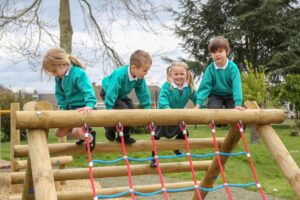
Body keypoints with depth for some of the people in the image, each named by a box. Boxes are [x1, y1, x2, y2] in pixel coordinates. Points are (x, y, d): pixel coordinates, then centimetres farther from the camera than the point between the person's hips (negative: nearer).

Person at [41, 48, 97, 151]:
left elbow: (88, 90, -33)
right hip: (71, 108, 8)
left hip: (82, 108, -8)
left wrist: (89, 105, -46)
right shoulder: (59, 78, 0)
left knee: (76, 131, -25)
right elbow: (60, 94, 10)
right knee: (59, 133, 10)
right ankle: (83, 134, 31)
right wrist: (63, 108, -2)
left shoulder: (78, 73, -24)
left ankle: (90, 137, 10)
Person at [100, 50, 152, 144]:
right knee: (124, 110, -22)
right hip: (108, 92, -7)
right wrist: (109, 112, -39)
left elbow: (144, 93, -11)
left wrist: (148, 109, -12)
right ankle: (110, 130, -2)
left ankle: (124, 135, 8)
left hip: (121, 95, 7)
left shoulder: (139, 78, -20)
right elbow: (111, 93, -40)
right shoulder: (119, 75, -40)